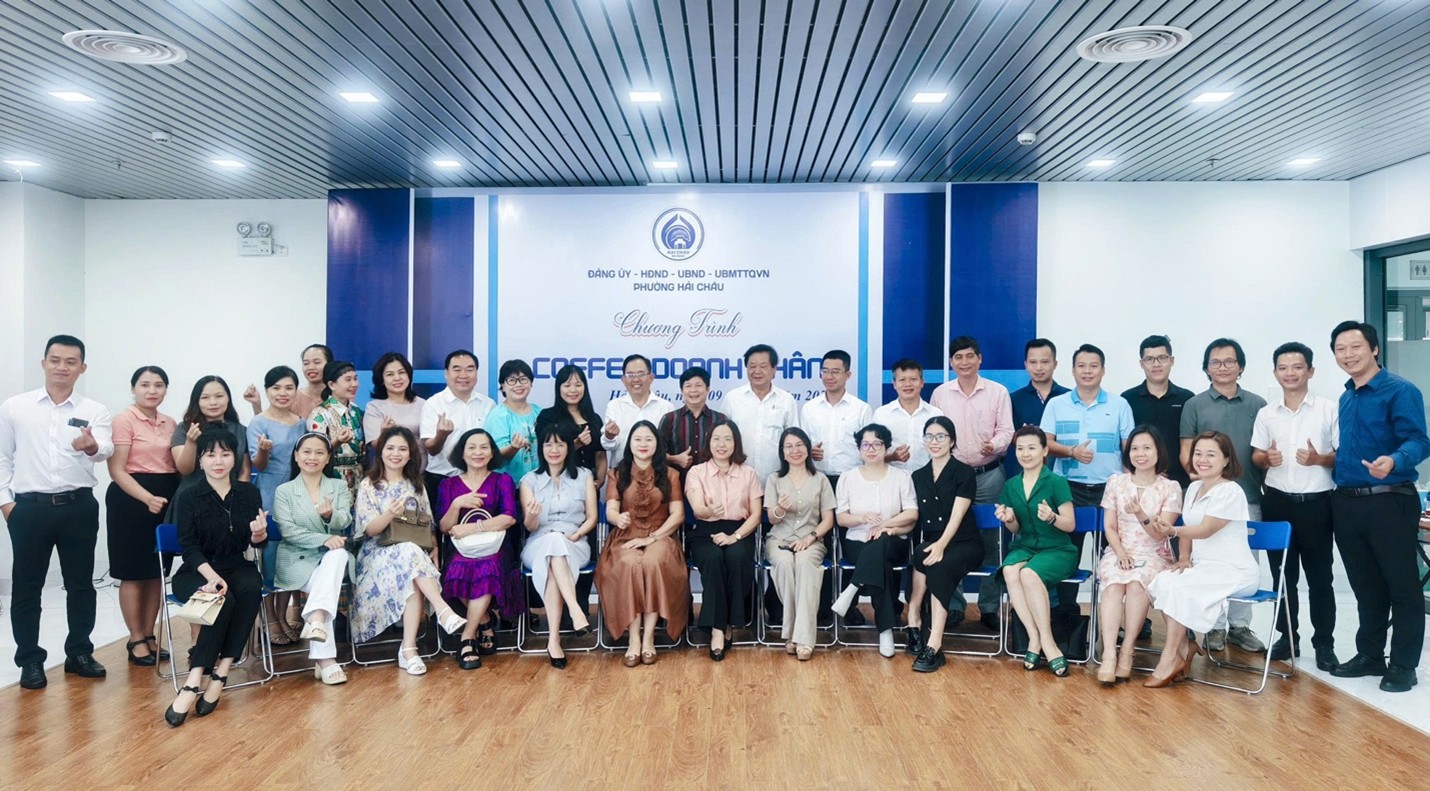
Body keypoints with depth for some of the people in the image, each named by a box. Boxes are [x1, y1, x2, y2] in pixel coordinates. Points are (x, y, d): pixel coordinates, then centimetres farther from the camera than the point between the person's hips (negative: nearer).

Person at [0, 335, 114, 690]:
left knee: (81, 583, 9)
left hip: (79, 506, 0)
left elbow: (106, 449, -17)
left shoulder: (95, 411, 1)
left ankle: (79, 653, 22)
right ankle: (30, 660, 18)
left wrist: (92, 447, -40)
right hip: (29, 507, 0)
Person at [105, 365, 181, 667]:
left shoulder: (171, 424, 11)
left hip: (167, 500, 6)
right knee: (133, 573, 1)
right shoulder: (123, 420, -7)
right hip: (131, 500, -6)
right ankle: (136, 640, 11)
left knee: (157, 572, 10)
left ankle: (149, 635, 20)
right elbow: (117, 470, -14)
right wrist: (147, 498, -24)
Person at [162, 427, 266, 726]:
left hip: (236, 568, 3)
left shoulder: (249, 492, 5)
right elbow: (189, 547, -10)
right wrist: (212, 576, -27)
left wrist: (259, 533, -19)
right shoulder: (188, 497, -3)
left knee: (252, 590, -32)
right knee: (224, 600, -34)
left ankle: (220, 674, -29)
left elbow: (256, 543, 6)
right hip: (196, 572, -2)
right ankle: (195, 683, -31)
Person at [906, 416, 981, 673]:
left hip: (964, 543, -3)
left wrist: (941, 545, -29)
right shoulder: (918, 476, 14)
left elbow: (957, 516, -14)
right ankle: (914, 622, -28)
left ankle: (933, 646, -37)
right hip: (930, 543, 3)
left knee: (940, 567, -35)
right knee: (922, 556, -34)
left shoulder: (964, 473, -1)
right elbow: (915, 517, 12)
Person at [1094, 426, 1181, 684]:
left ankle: (1127, 650, -26)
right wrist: (1121, 553, -12)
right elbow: (1109, 527, 5)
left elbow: (1160, 534, -6)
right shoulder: (1116, 482, 7)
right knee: (1114, 584, -32)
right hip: (1118, 552, 1)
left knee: (1137, 583, -35)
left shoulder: (1170, 488, 1)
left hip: (1154, 555, -1)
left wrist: (1141, 515, -25)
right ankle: (1109, 654, -38)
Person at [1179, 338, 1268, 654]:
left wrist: (1268, 470, -5)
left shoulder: (1257, 404, 9)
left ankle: (1239, 625, 18)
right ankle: (1214, 625, 12)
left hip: (1248, 496, 2)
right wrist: (1193, 470, -17)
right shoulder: (1195, 405, 4)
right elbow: (1186, 450, 2)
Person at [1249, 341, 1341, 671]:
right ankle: (1288, 637, 23)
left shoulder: (1329, 409, -2)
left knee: (1319, 576, 4)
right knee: (1282, 574, 11)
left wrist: (1320, 459, -20)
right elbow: (1256, 455, 12)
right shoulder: (1266, 414, 7)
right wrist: (1266, 459, -10)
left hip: (1316, 502, -3)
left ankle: (1324, 643, 15)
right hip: (1277, 501, 3)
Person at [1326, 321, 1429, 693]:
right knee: (1365, 586, 16)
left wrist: (1393, 461, -37)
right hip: (1346, 504, 7)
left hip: (1389, 502, -7)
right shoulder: (1345, 399, 14)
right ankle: (1370, 654, 26)